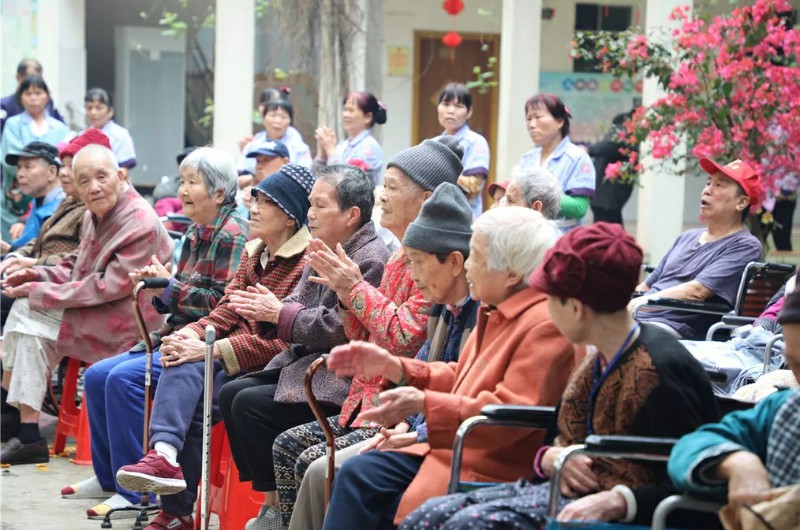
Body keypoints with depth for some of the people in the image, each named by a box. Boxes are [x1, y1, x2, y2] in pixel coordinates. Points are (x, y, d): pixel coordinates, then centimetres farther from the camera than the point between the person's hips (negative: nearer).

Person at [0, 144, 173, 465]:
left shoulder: (141, 225, -22)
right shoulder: (95, 215, 7)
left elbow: (106, 288, -23)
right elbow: (77, 267, 18)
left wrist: (39, 292, -19)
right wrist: (38, 275, -2)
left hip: (124, 325, -9)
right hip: (93, 311, 9)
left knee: (29, 315, -17)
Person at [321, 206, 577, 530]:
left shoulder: (547, 326, -20)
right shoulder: (497, 313, 13)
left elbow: (511, 413, -26)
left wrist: (424, 403, -27)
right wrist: (391, 367, 12)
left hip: (498, 472, -10)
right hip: (456, 452, 10)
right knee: (357, 474, -1)